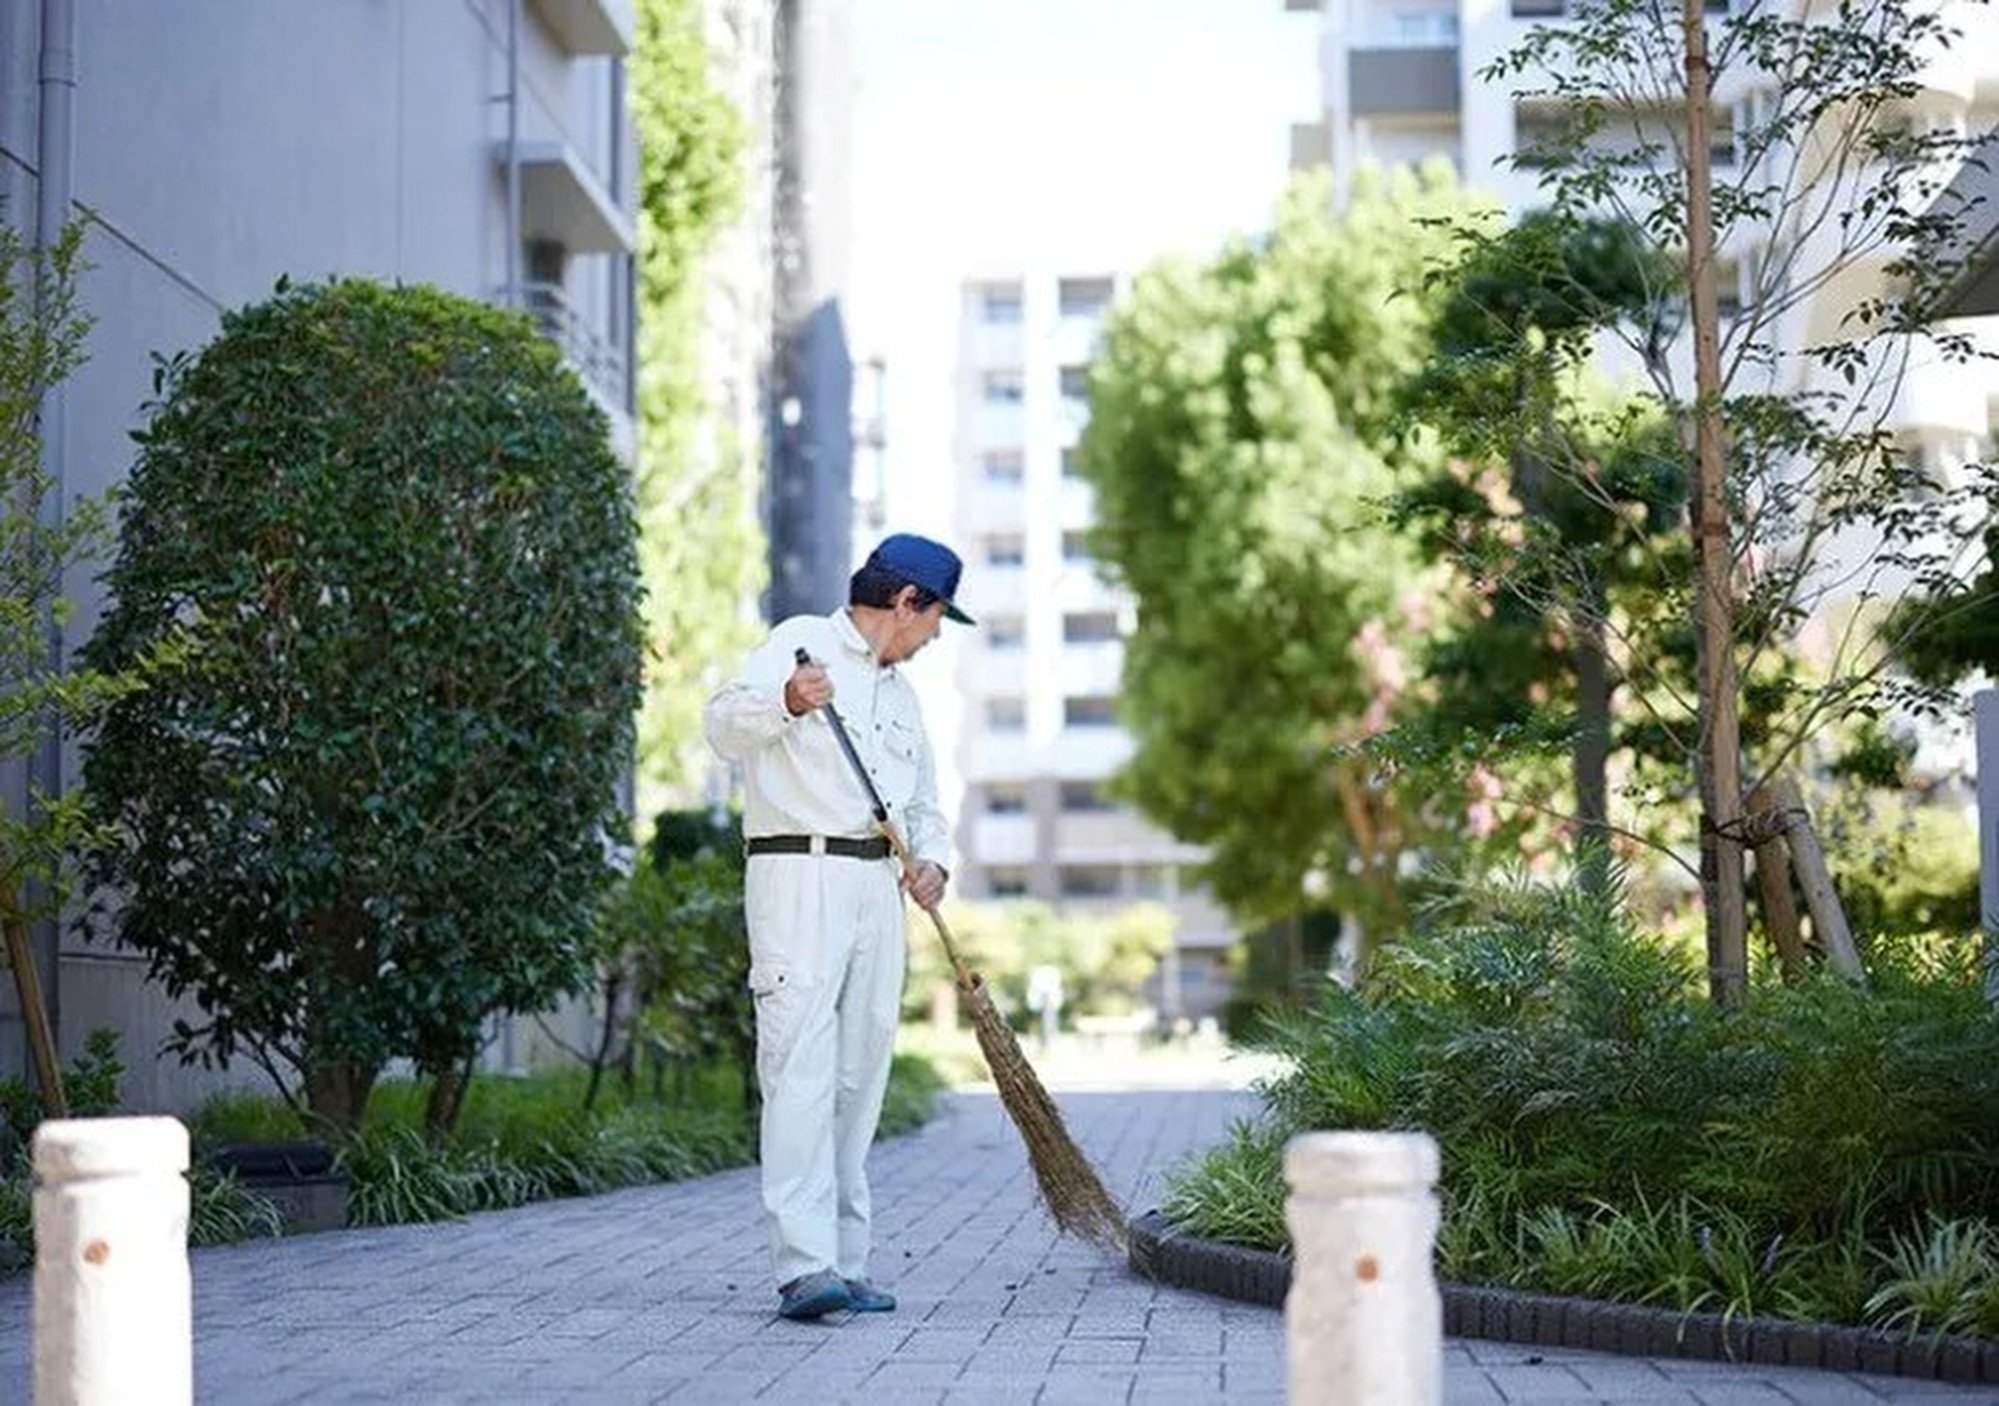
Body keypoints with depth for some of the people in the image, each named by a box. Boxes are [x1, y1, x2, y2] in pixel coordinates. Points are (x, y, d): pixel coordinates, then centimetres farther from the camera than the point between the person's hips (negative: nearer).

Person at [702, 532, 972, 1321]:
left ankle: (842, 1264, 11)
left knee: (858, 1077, 7)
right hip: (798, 873, -8)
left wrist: (931, 862, 8)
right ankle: (803, 1265, -22)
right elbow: (723, 724, -14)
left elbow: (924, 804, 30)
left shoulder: (899, 692, 25)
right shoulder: (801, 643, 1)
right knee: (801, 1066, -15)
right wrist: (787, 701, -35)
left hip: (878, 888, 8)